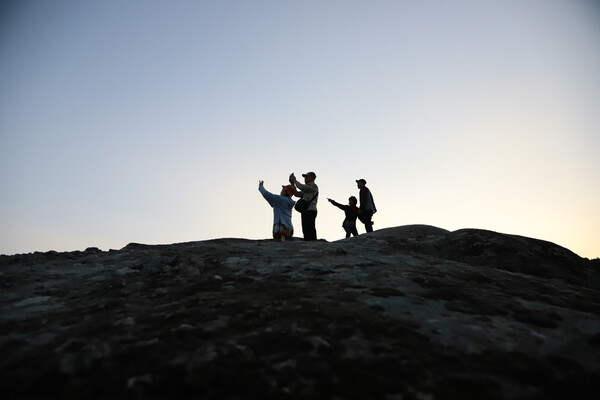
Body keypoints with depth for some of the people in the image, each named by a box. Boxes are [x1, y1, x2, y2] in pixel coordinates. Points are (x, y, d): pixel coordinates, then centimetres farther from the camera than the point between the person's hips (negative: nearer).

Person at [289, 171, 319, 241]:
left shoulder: (314, 186, -1)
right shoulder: (306, 189, 26)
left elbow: (302, 187, -16)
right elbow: (296, 194, 24)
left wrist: (295, 181, -3)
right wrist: (292, 184, 16)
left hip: (310, 211, -9)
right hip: (305, 211, 9)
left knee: (310, 231, -14)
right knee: (306, 231, 6)